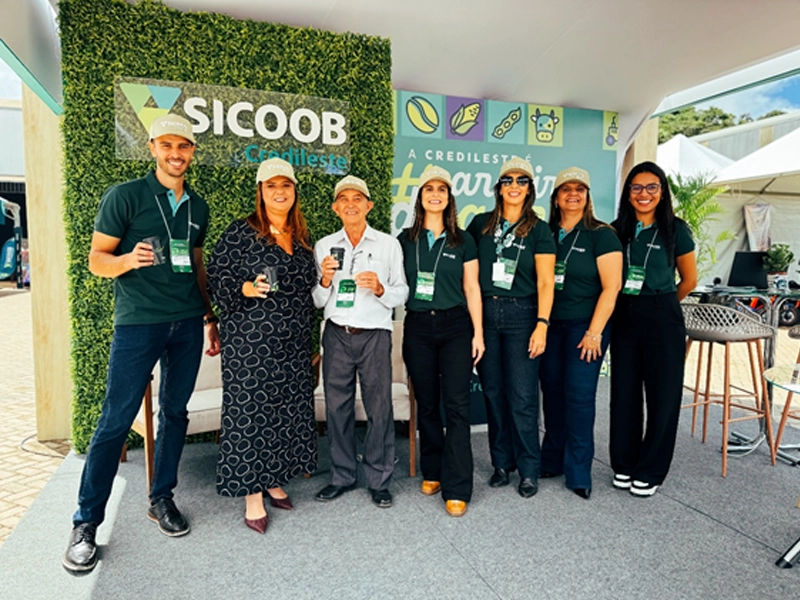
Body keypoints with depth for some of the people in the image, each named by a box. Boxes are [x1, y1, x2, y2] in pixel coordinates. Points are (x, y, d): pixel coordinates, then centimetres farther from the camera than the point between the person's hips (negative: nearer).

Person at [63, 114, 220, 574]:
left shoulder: (198, 207, 13)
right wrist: (129, 260, -24)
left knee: (175, 412, 10)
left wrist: (211, 317, 16)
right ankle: (86, 523, 12)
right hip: (138, 323, -4)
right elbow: (97, 258, -2)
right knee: (117, 420, -2)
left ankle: (162, 499, 25)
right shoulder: (125, 196, -2)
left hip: (188, 323, 5)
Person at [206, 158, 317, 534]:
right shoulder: (241, 232, -5)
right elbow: (216, 279, -6)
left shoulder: (302, 237, 11)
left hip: (293, 345, 6)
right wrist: (245, 288, -25)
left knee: (288, 410, 11)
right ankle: (252, 496, 14)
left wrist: (311, 344, 18)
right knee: (249, 411, 0)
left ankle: (273, 480, 29)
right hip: (250, 343, -5)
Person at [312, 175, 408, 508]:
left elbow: (401, 295, 3)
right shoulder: (324, 246, 8)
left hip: (375, 335, -2)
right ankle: (341, 476, 26)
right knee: (337, 406, 8)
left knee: (379, 408, 1)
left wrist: (380, 289, -16)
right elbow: (317, 302, 9)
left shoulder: (389, 245, 4)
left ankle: (379, 481, 19)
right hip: (336, 334, 2)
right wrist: (325, 281, -11)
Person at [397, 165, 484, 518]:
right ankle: (432, 471, 28)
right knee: (426, 404, 11)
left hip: (455, 326, -1)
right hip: (417, 327, 2)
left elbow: (471, 288, 4)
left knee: (456, 406, -6)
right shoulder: (405, 240, 8)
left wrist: (478, 333, -1)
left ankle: (456, 489, 2)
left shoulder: (462, 240, 5)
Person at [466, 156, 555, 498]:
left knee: (522, 396, -2)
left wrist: (542, 325, -13)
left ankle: (529, 469, 15)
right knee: (493, 392, 9)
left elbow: (545, 283, -4)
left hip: (521, 316, -3)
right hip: (484, 313, 3)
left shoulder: (538, 230, 1)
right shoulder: (481, 224, 8)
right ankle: (502, 462, 24)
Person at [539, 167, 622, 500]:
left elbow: (611, 286, -10)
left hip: (585, 326, -4)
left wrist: (594, 332, -14)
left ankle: (578, 473, 13)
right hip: (550, 325, 4)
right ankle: (552, 460, 26)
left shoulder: (601, 235, -5)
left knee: (579, 395, -2)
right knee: (552, 391, 10)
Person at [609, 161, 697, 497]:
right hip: (623, 317, 3)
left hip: (662, 319, -2)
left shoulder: (675, 229, -2)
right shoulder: (617, 230, 5)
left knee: (662, 394, 4)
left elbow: (689, 280, 6)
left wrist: (659, 304, 10)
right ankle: (624, 465, 24)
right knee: (624, 392, 8)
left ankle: (650, 472, 20)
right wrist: (630, 304, 4)